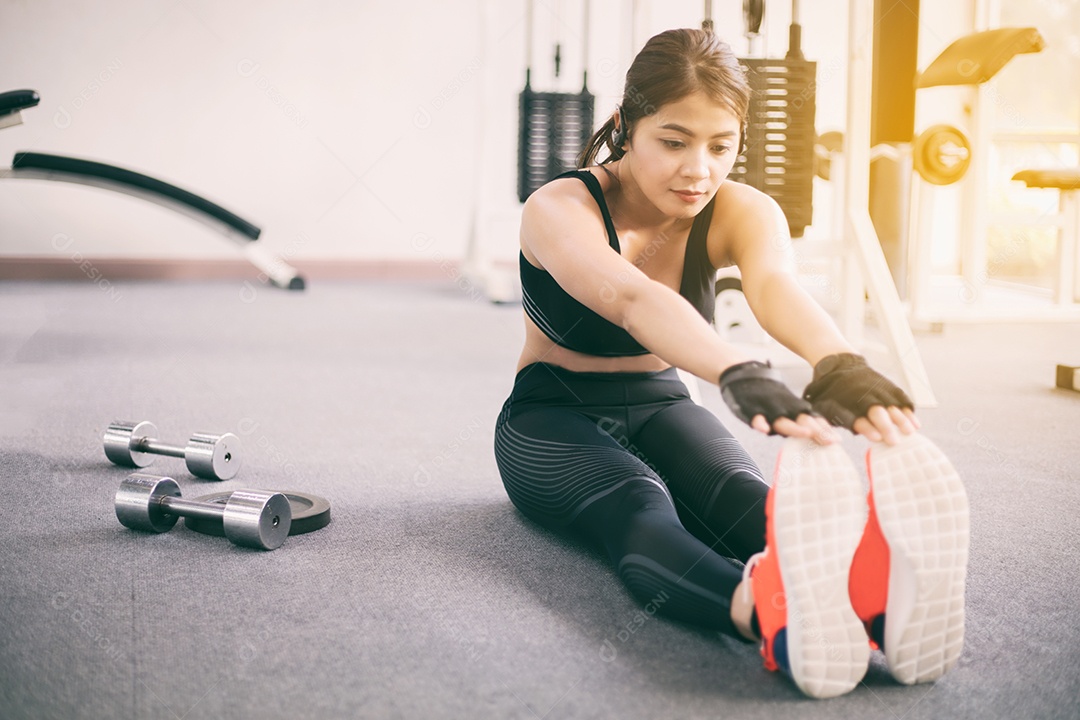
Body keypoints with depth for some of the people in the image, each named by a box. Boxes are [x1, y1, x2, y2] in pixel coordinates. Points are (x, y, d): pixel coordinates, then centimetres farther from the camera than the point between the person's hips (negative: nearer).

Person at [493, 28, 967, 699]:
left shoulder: (740, 211, -11)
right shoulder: (560, 210, -23)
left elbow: (776, 284, -35)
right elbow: (630, 299, -46)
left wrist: (839, 362, -61)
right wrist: (741, 375, -67)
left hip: (659, 407, 4)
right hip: (552, 419, -3)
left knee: (741, 494, -34)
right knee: (637, 507, -40)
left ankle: (854, 588, -66)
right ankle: (764, 613, -72)